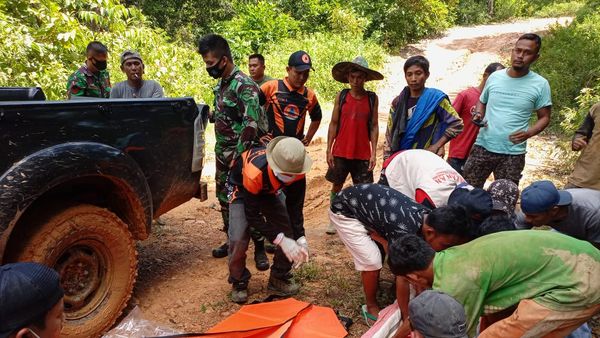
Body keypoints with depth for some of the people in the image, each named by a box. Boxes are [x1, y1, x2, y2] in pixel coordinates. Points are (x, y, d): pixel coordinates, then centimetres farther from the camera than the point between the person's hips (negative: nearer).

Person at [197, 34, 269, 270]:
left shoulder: (244, 85, -16)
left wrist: (237, 156, -22)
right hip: (222, 154, 9)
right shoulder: (220, 85, 11)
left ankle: (259, 248, 7)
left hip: (241, 156, -9)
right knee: (224, 199, 15)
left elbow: (252, 124, -23)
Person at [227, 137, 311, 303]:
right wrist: (280, 239, -39)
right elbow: (252, 214, -34)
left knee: (290, 232, -7)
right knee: (238, 239, -20)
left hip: (269, 191, 5)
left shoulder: (297, 170, -29)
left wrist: (301, 239, -24)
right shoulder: (255, 171, -45)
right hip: (241, 190, -4)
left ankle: (280, 277, 15)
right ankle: (239, 283, 7)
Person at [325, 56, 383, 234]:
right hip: (340, 152, 1)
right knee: (336, 186, 10)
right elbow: (333, 124, 2)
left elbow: (374, 126, 3)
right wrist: (329, 150, -2)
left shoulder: (372, 98, 1)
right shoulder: (341, 96, 0)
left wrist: (374, 153, -3)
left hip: (363, 154, 0)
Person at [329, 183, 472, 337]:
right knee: (372, 261, -13)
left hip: (366, 201, 8)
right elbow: (402, 277, -25)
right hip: (344, 210, -8)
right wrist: (407, 318, -14)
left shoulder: (426, 218, -11)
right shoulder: (405, 231, -35)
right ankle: (371, 307, 10)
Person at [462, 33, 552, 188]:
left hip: (513, 153, -2)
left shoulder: (540, 84, -4)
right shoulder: (495, 77, 4)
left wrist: (528, 133, -19)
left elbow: (544, 117, 0)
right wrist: (478, 115, -5)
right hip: (483, 146, 2)